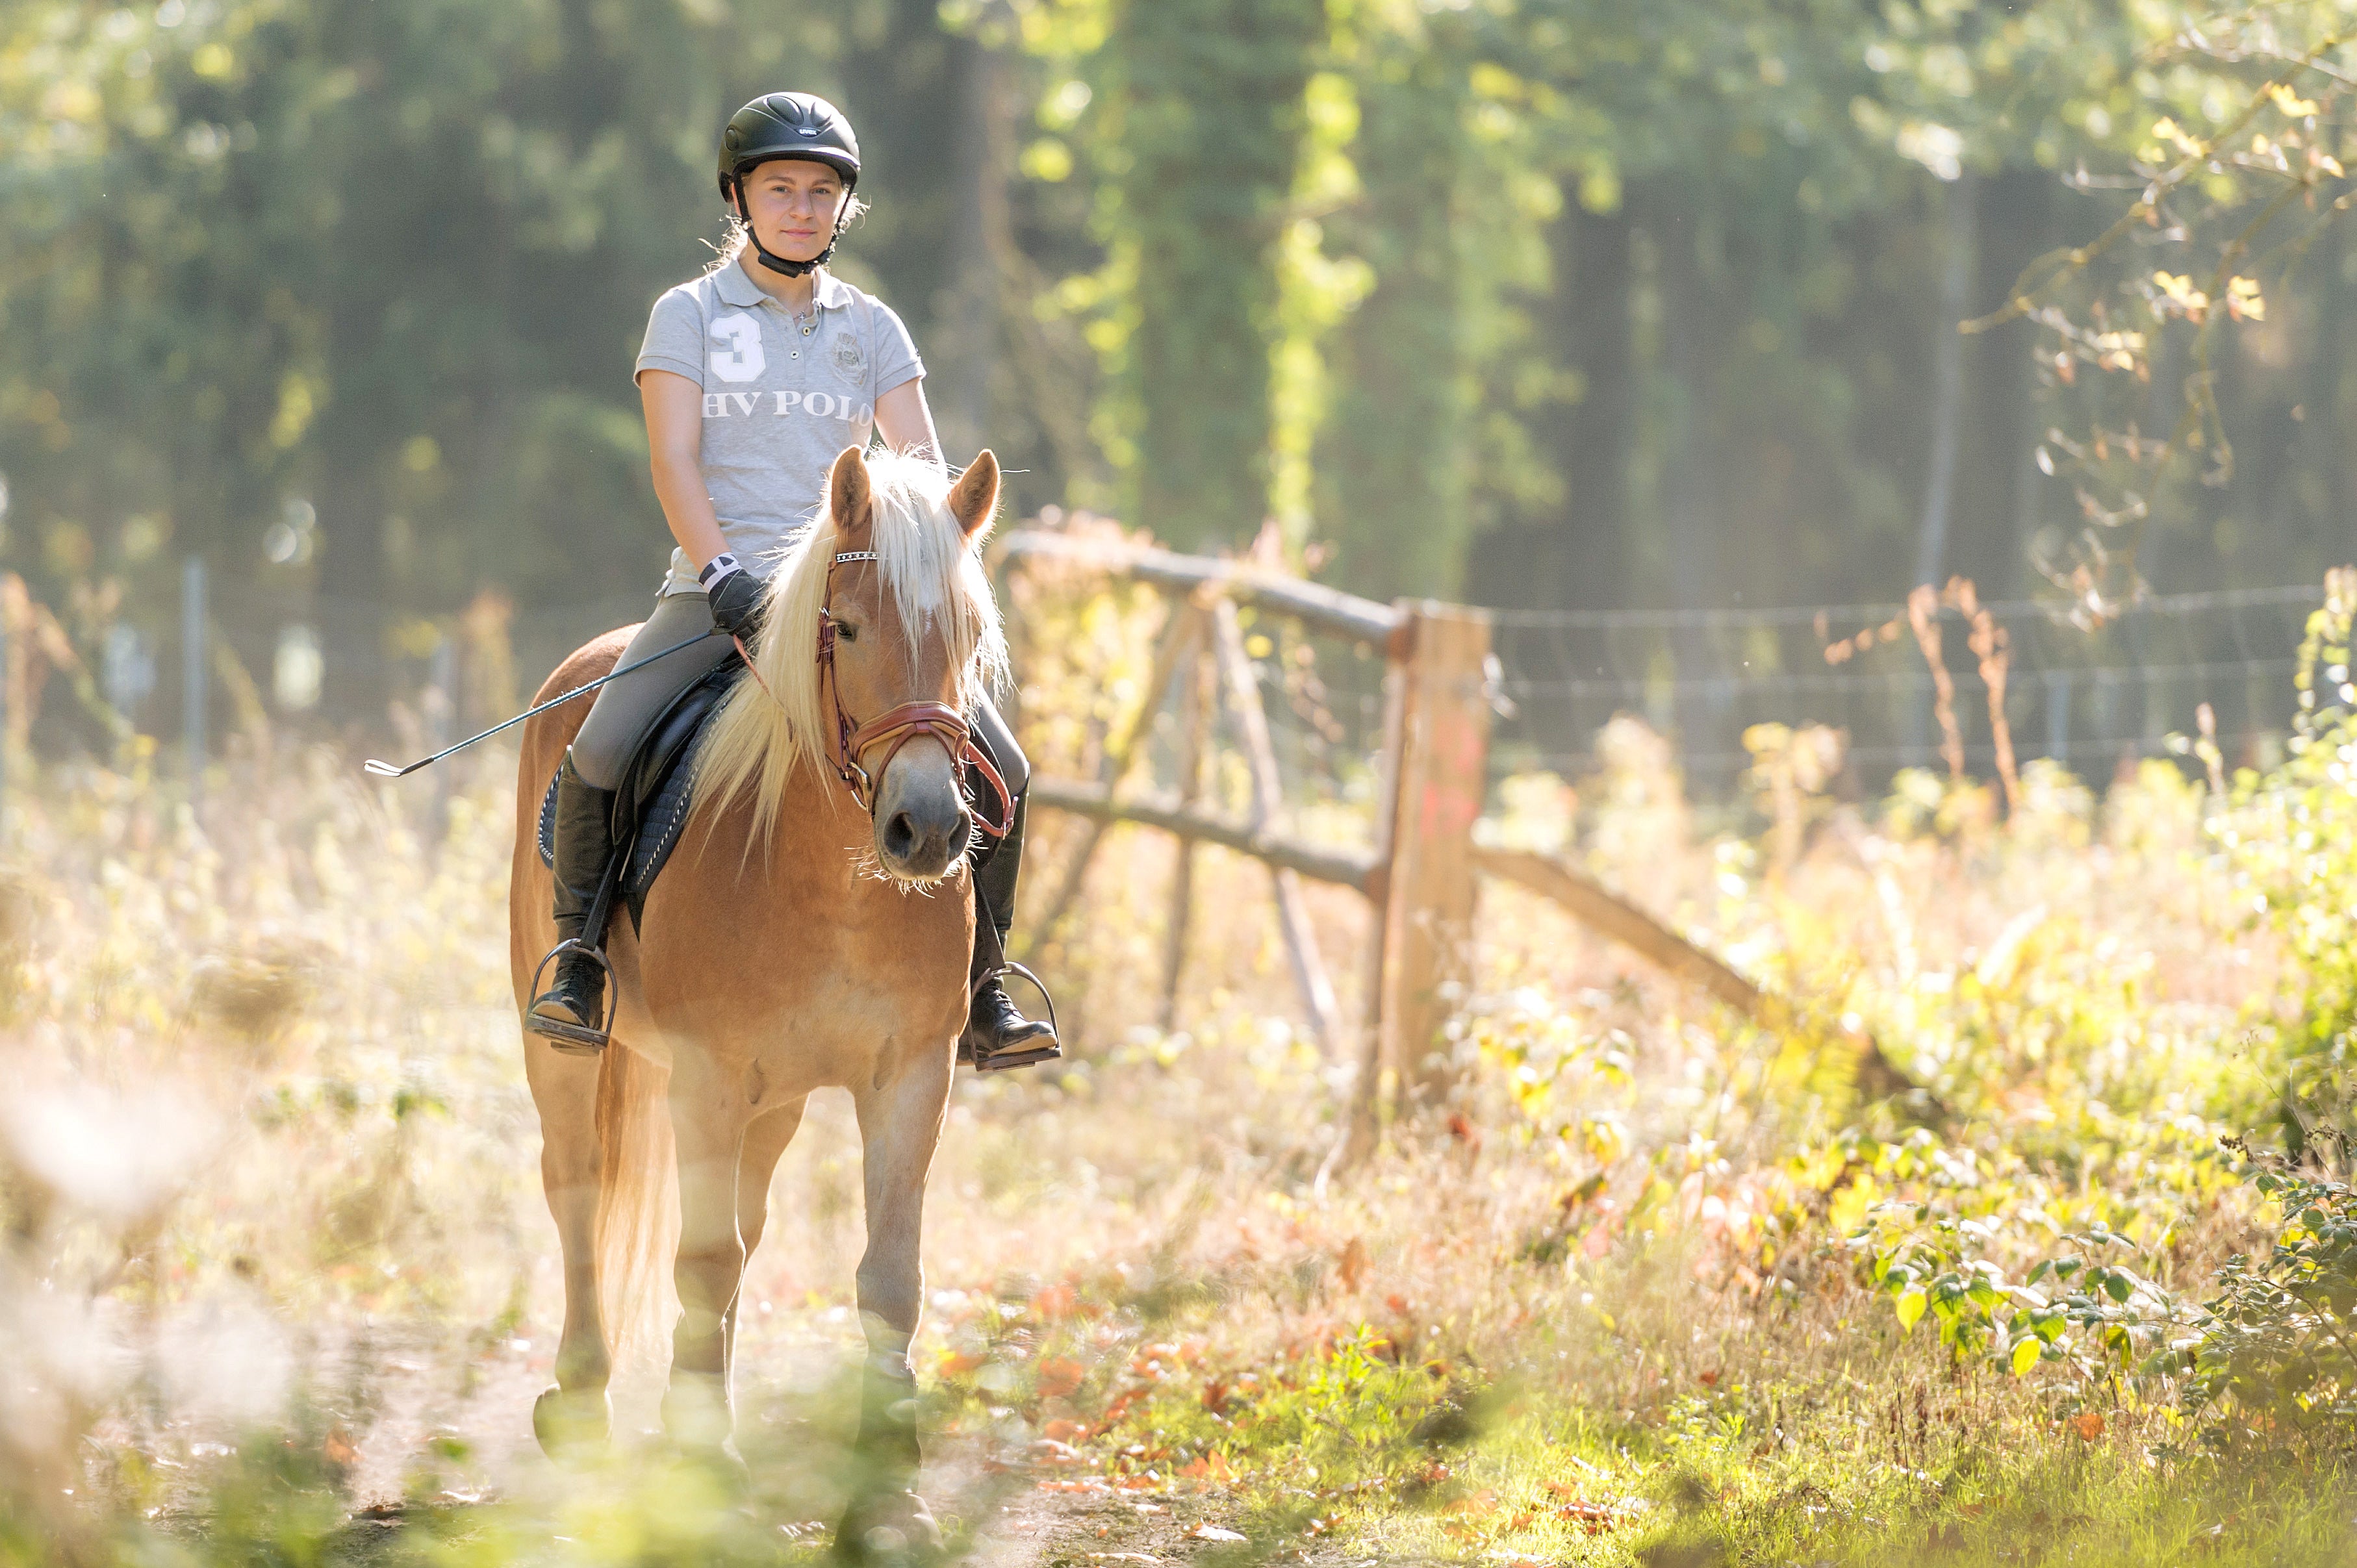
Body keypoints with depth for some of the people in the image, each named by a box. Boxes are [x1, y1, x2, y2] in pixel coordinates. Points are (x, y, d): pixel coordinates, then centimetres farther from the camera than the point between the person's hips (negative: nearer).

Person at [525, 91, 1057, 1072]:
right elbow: (675, 462, -6)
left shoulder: (870, 327, 13)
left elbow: (923, 465, 6)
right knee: (599, 754, -26)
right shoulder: (689, 315, 5)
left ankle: (979, 991, 4)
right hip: (720, 581, -3)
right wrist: (722, 576, -21)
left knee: (1000, 769, -12)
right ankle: (579, 958, -1)